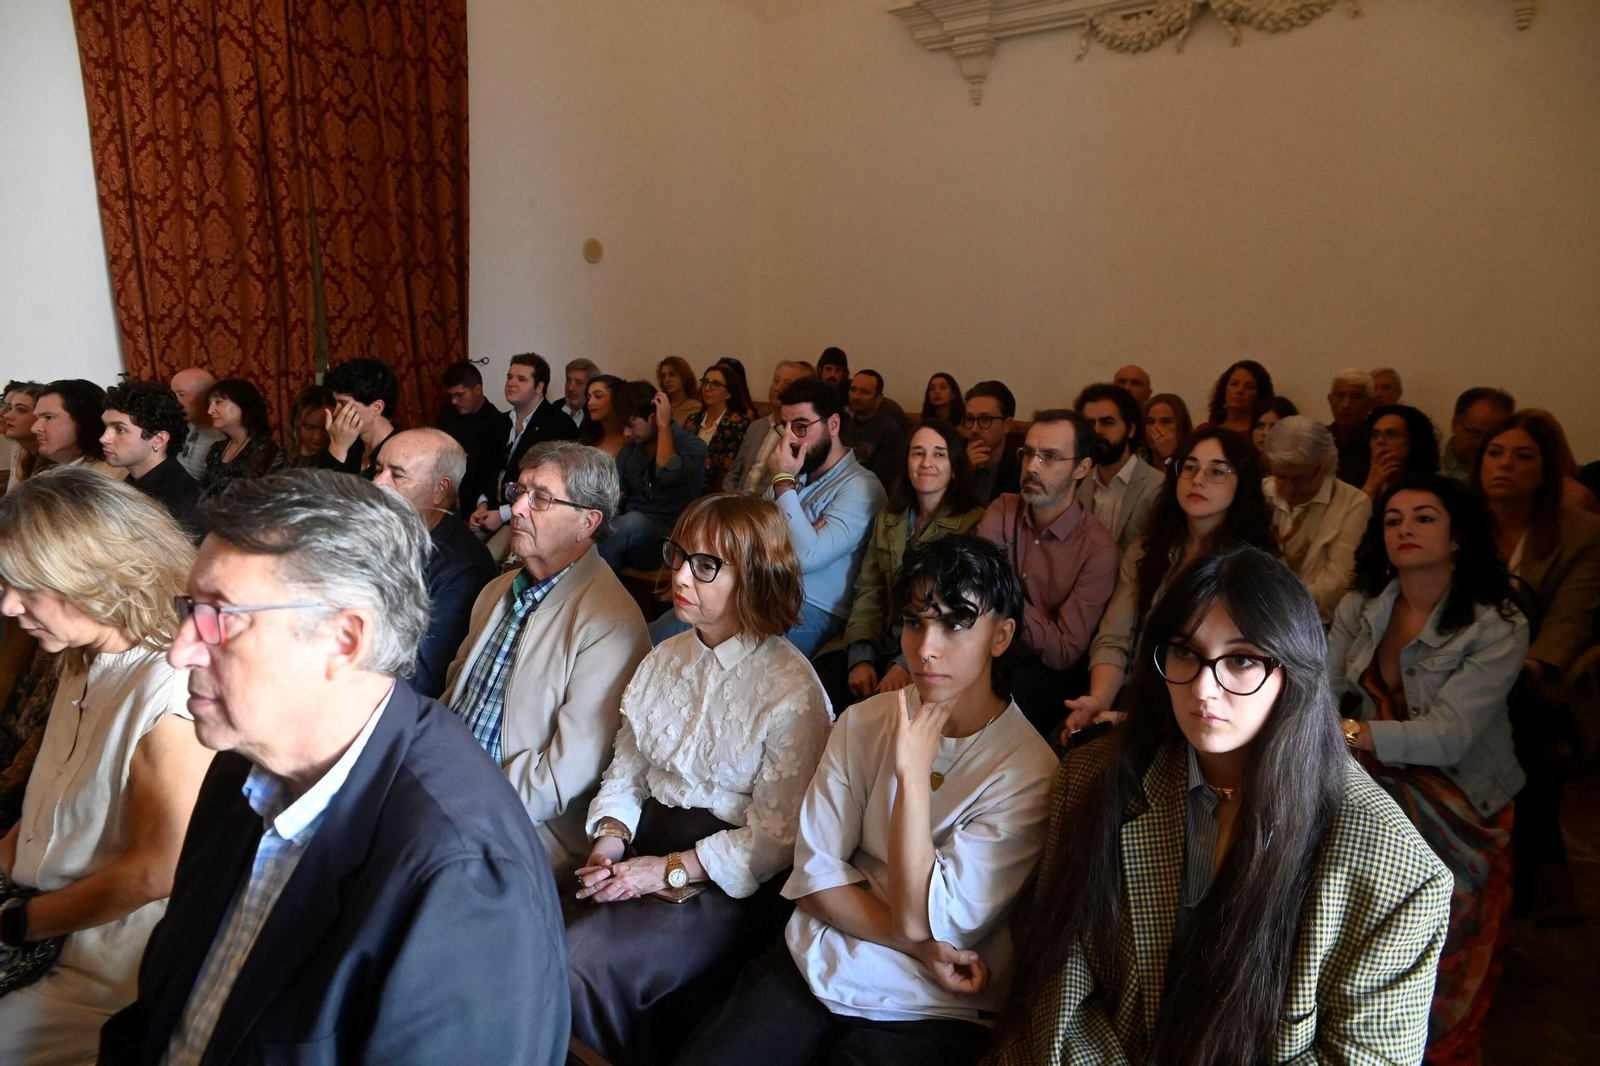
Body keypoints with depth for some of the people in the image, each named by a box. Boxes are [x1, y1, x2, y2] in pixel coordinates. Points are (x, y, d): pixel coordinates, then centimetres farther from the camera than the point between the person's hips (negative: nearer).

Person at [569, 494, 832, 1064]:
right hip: (646, 839, 6)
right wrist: (609, 839, -6)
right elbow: (624, 772, 13)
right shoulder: (664, 659, 10)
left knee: (583, 955, -25)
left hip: (732, 882, -6)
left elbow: (775, 837, -13)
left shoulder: (792, 691, -13)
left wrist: (669, 869, -16)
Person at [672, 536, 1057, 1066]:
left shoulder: (1029, 772, -14)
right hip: (814, 965, 4)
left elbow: (919, 919, -16)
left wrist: (912, 773, -21)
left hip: (931, 1009, -3)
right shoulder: (864, 722, 0)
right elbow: (814, 873, -2)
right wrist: (917, 944, -13)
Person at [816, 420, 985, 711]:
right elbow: (868, 592, 7)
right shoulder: (888, 518, 13)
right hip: (882, 645, 5)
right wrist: (860, 657, -9)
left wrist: (906, 664, -23)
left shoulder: (975, 524, -5)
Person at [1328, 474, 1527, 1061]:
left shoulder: (1499, 628, -13)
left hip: (1457, 802, -4)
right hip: (1373, 780, 4)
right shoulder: (1360, 609, 2)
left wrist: (1342, 731, -35)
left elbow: (1446, 736, -24)